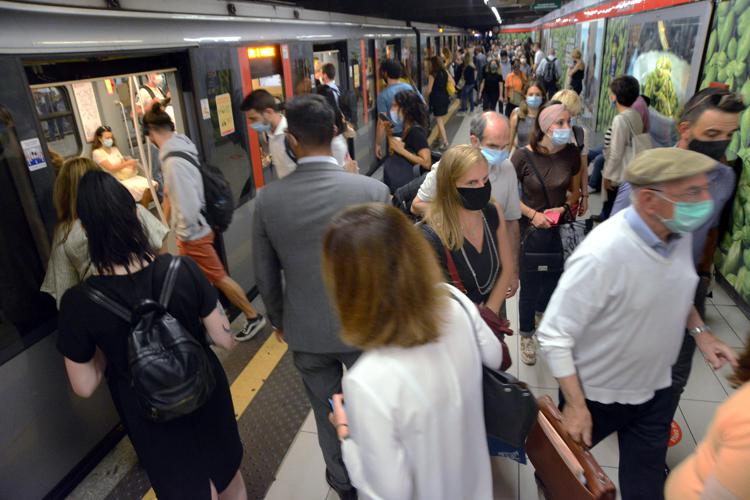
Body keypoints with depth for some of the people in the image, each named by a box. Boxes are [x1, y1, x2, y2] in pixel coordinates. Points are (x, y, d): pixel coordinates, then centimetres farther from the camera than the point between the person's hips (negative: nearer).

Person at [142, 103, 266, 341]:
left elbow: (188, 204, -28)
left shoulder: (173, 161, -27)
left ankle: (253, 316, 19)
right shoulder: (180, 147, 2)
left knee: (218, 277, 5)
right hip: (193, 229, 9)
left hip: (194, 233, -9)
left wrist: (184, 233, -15)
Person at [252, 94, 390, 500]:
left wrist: (278, 319, 16)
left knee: (328, 413, 23)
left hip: (305, 330, 2)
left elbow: (265, 274, -2)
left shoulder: (267, 198, -12)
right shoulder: (372, 190, -19)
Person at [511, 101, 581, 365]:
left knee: (553, 279, 21)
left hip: (560, 230, 4)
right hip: (530, 230, -3)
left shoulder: (571, 153, -8)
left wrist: (565, 207, -12)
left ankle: (541, 309, 55)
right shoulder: (523, 155, -18)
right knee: (529, 286, 6)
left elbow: (574, 190, 6)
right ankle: (527, 336, 30)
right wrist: (533, 214, -19)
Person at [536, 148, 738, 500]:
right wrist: (576, 406, -23)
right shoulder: (601, 255, -33)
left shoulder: (680, 234, -9)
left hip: (656, 389, 5)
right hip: (596, 393, -5)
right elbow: (554, 336, -27)